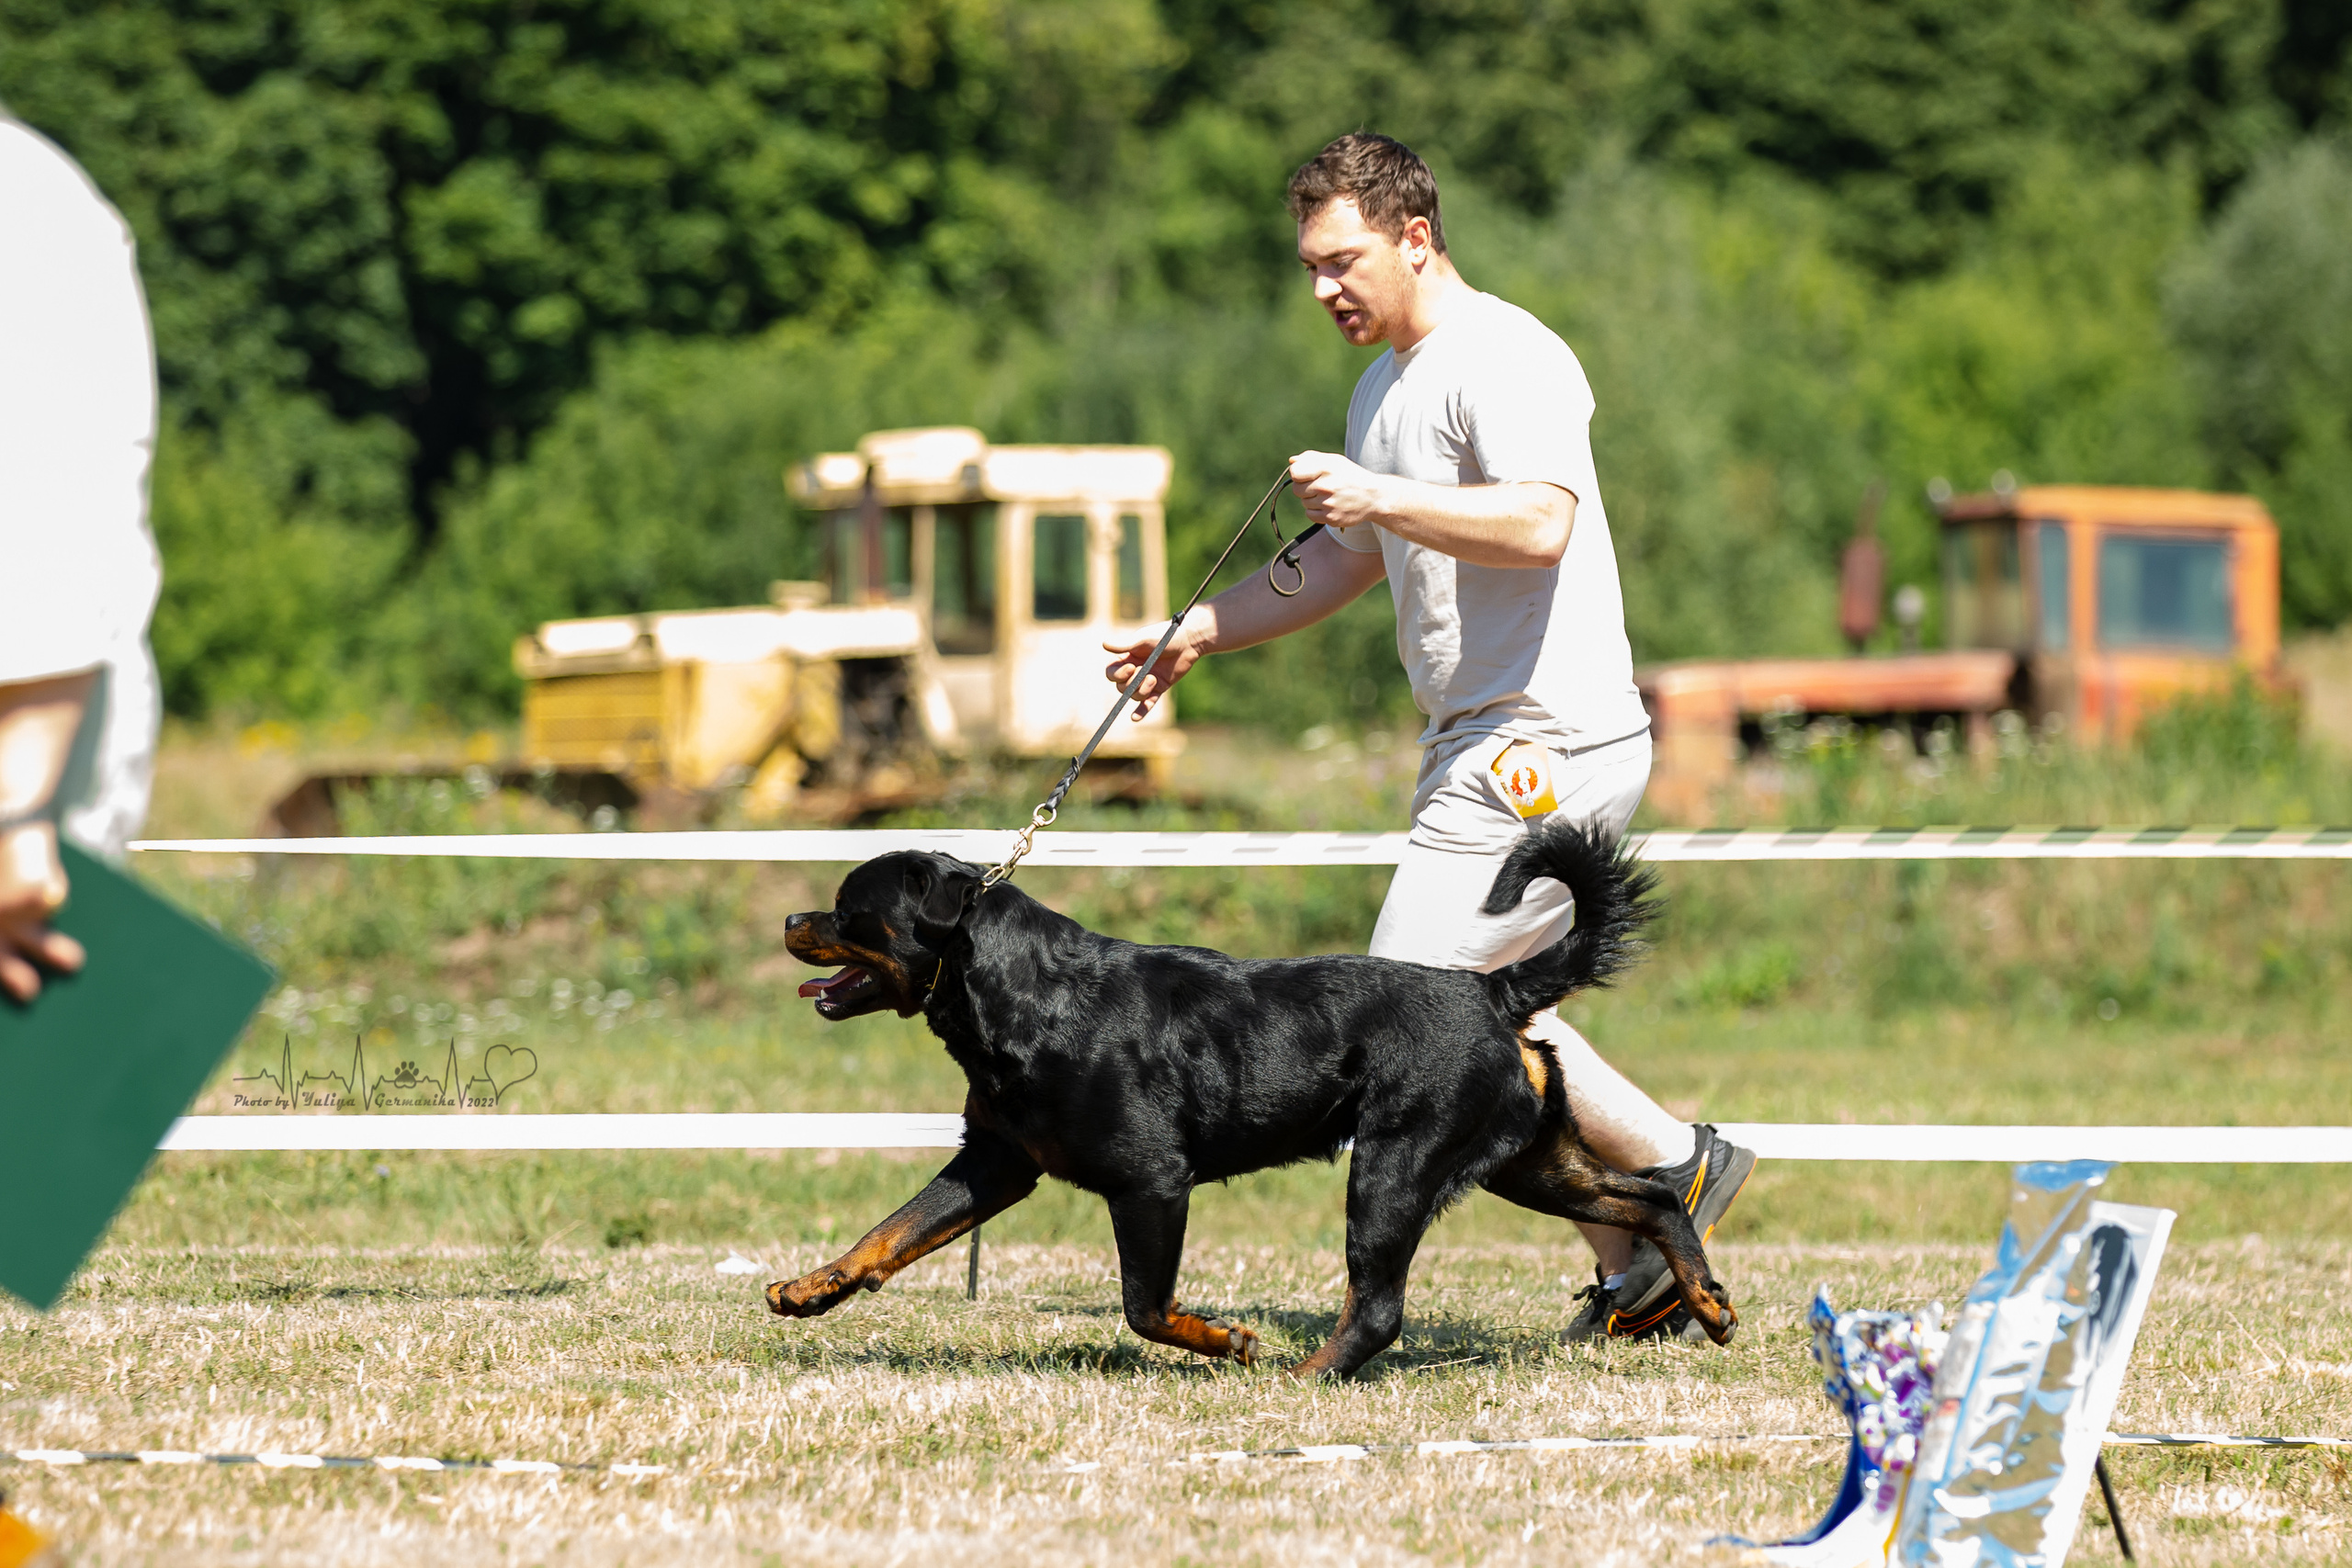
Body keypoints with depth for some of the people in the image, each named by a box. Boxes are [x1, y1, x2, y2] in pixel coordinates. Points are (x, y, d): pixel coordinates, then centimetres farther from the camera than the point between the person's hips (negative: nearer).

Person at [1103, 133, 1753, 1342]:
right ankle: (1636, 1270, 12)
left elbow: (1540, 522, -28)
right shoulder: (1387, 384, 19)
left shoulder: (1503, 359, -13)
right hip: (1481, 746, 10)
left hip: (1548, 741, -10)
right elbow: (1343, 561, 31)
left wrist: (1383, 499, -29)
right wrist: (1196, 635, 24)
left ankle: (1670, 1161, -6)